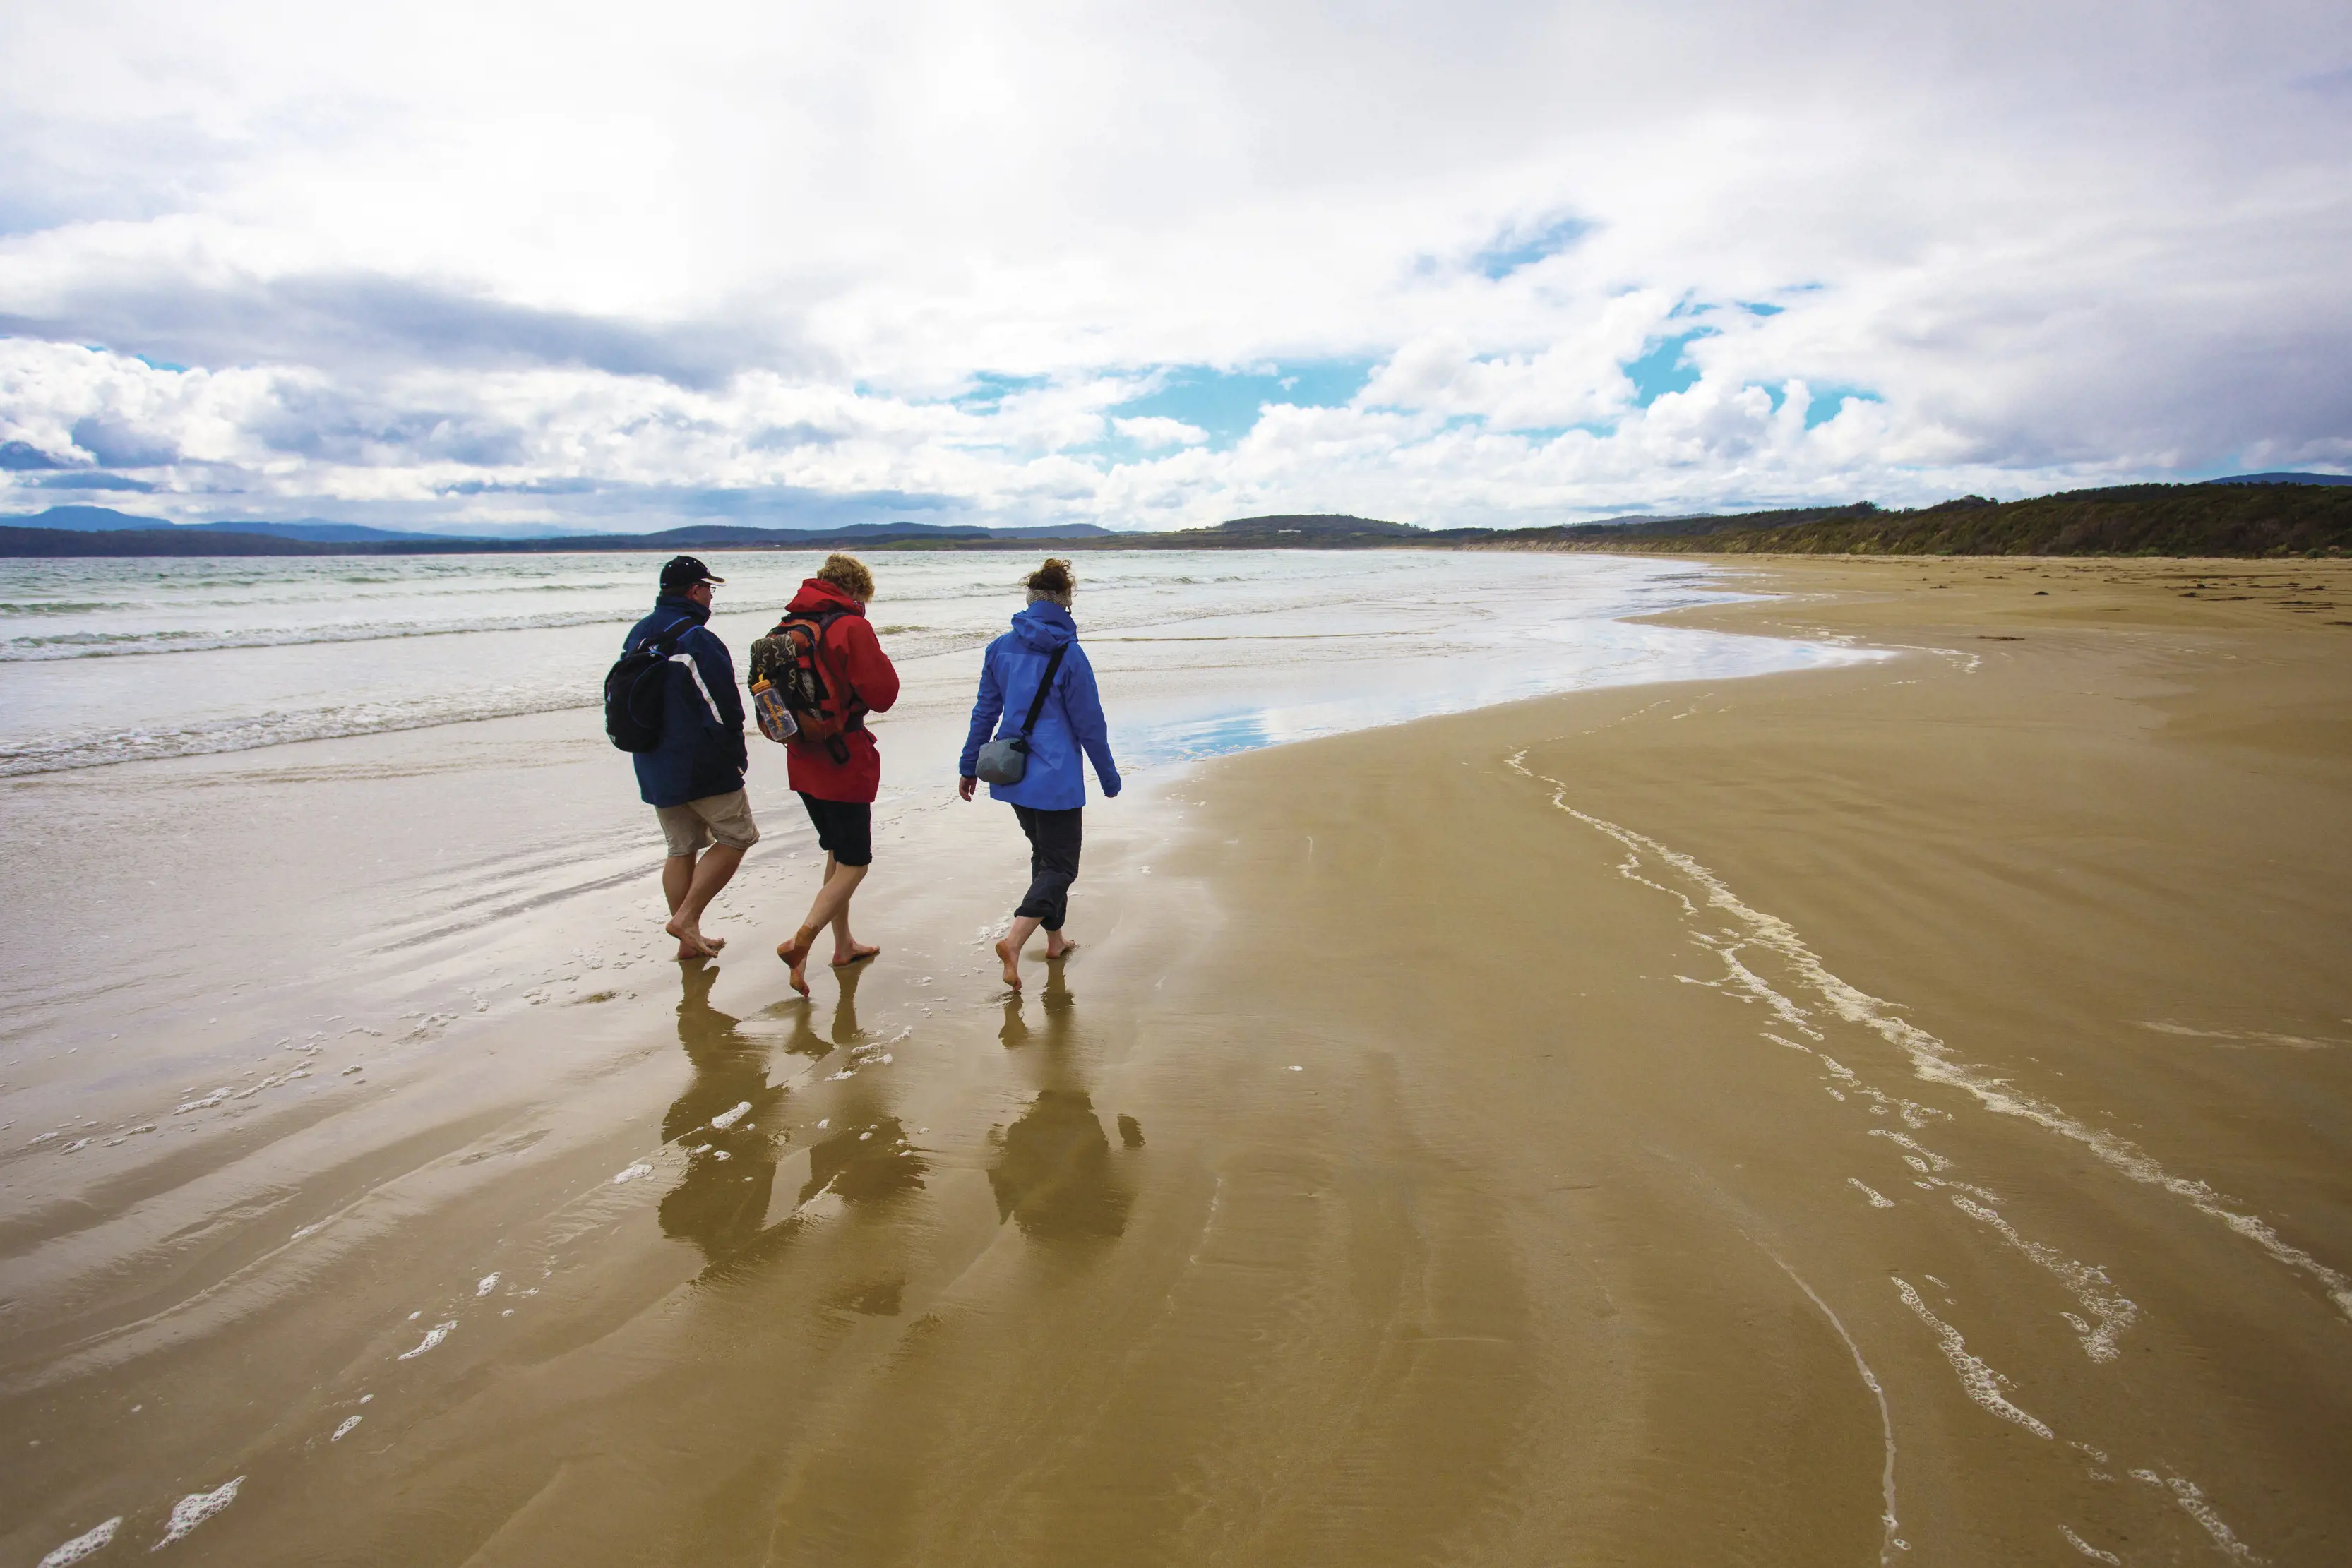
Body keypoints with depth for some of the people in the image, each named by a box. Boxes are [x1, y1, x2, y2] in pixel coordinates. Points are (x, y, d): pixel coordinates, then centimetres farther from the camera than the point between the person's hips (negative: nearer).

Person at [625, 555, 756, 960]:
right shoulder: (698, 640, -17)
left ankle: (689, 941, 20)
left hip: (654, 770, 8)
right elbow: (723, 710, -18)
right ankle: (687, 918, -1)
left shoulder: (636, 637, 11)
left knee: (681, 849, 15)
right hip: (704, 767, -8)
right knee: (737, 836, 6)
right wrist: (737, 757, -5)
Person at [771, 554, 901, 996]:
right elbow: (881, 694, -15)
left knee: (837, 853, 21)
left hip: (803, 760, 8)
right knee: (854, 864, 0)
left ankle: (844, 945, 30)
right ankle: (802, 941, -16)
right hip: (845, 763, -8)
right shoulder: (852, 627, -14)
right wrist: (879, 662, 0)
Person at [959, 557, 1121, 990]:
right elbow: (1089, 724, -7)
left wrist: (970, 766, 17)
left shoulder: (1000, 647, 1)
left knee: (1045, 854, 22)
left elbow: (985, 711, 7)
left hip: (1012, 774, 6)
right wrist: (1109, 778, 4)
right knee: (1060, 865, 2)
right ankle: (1014, 940, -17)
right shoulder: (1070, 655, -12)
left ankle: (1054, 939, 32)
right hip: (1056, 779, -6)